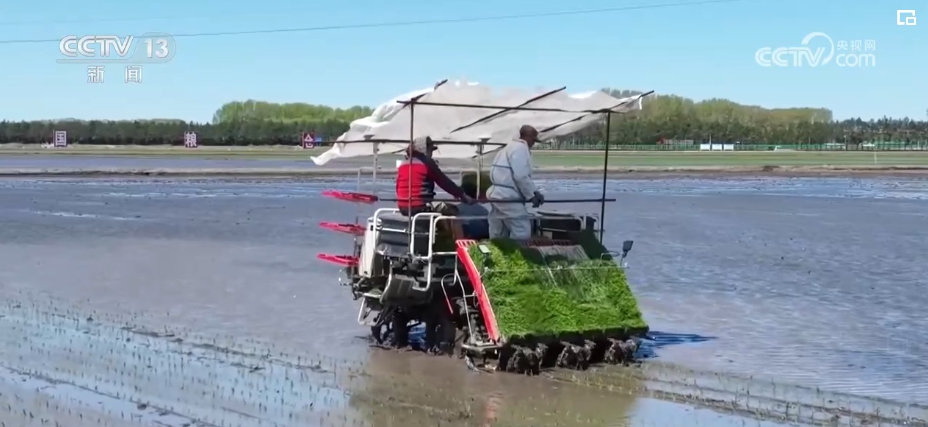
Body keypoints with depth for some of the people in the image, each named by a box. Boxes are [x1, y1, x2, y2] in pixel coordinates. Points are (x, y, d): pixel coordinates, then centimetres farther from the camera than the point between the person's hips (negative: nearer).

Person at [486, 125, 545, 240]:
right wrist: (531, 195, -8)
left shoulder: (510, 147, 23)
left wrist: (535, 191, 13)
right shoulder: (521, 148, -9)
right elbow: (521, 176, -18)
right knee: (522, 233, -9)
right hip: (508, 197, -10)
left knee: (497, 236, 11)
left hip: (497, 194, 10)